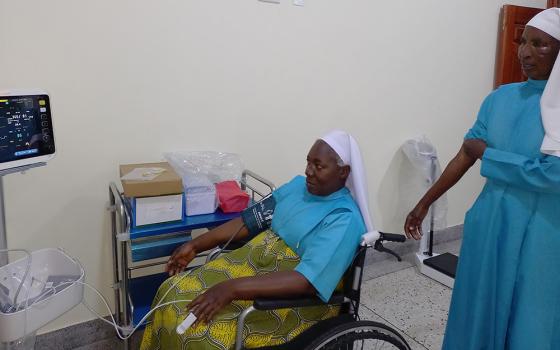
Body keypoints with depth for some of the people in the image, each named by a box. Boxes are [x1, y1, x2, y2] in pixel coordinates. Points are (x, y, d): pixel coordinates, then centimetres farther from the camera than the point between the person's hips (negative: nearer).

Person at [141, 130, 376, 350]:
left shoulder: (345, 220, -20)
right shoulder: (299, 184, 4)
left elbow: (306, 282, -29)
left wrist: (232, 288, -35)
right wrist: (195, 245, 2)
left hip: (297, 297, -7)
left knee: (202, 330, -22)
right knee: (174, 292, -5)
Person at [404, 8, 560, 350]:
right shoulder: (501, 97, 3)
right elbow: (464, 156, 4)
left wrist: (487, 153, -11)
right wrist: (424, 203, 4)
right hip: (490, 223, 4)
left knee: (528, 320, 12)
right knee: (480, 308, 18)